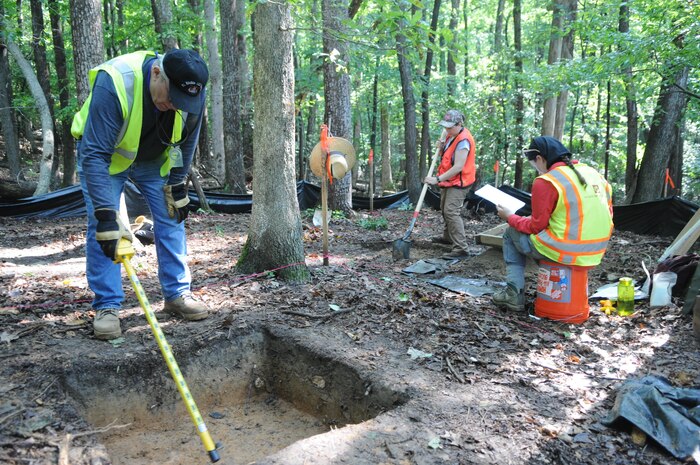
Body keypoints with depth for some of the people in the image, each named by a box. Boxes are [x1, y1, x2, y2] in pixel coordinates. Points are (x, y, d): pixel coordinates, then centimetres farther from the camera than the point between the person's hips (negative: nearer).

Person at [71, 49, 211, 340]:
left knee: (172, 219, 0)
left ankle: (177, 295, 10)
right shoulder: (113, 84, -39)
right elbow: (95, 155, -39)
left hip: (154, 158, 4)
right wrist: (106, 214, -42)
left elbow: (186, 143, -7)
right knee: (101, 228, -12)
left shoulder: (192, 92, -25)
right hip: (104, 154, -4)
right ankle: (107, 306, -2)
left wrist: (177, 187, -8)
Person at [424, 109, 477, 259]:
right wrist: (442, 148, -3)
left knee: (451, 212, -20)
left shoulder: (463, 141, -23)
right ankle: (448, 237, 41)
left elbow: (458, 167, -28)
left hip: (459, 182, -10)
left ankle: (461, 248, -21)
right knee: (445, 209, 22)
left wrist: (437, 179, -27)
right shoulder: (452, 135, 8)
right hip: (449, 181, 10)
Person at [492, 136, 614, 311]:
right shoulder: (595, 174, 7)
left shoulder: (545, 182, -13)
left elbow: (536, 227, -9)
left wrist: (510, 217, 7)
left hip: (562, 252, -7)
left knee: (511, 233, 16)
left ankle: (514, 293, 10)